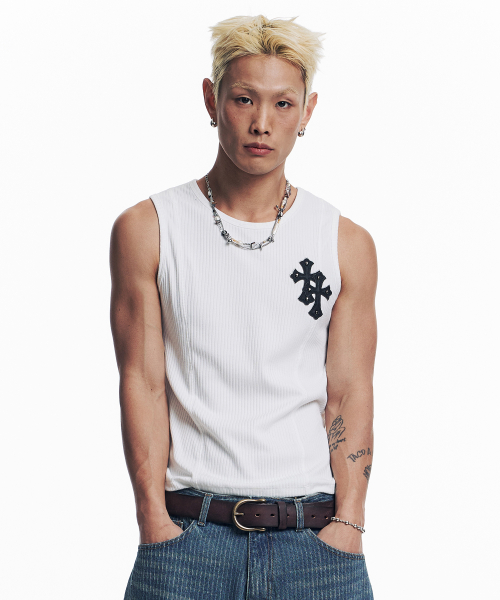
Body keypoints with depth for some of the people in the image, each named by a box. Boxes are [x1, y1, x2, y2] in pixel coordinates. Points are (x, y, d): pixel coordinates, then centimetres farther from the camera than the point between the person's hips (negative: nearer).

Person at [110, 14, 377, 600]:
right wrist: (155, 520, -8)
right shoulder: (146, 230, 2)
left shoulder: (348, 244, 6)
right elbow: (142, 383, -1)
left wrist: (347, 521, -7)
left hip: (316, 533, 1)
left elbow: (350, 394, 3)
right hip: (189, 530, -1)